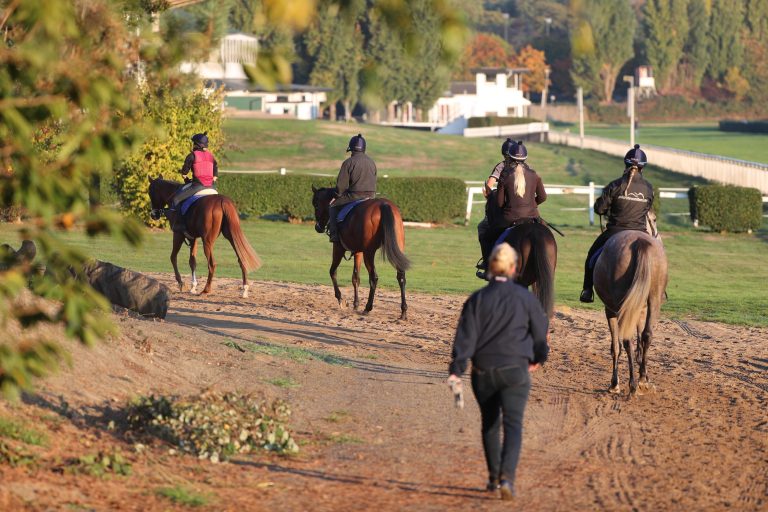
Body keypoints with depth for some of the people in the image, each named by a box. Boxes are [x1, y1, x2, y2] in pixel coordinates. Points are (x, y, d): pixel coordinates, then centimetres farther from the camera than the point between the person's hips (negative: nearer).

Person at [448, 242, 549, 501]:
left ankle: (493, 477, 27)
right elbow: (540, 331, 8)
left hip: (483, 371, 2)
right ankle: (506, 476, -25)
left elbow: (466, 336, -8)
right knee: (513, 424, -6)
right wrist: (538, 358, 27)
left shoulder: (477, 299, -2)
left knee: (489, 423, 18)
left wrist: (456, 370, -11)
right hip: (515, 370, -2)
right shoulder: (525, 297, -2)